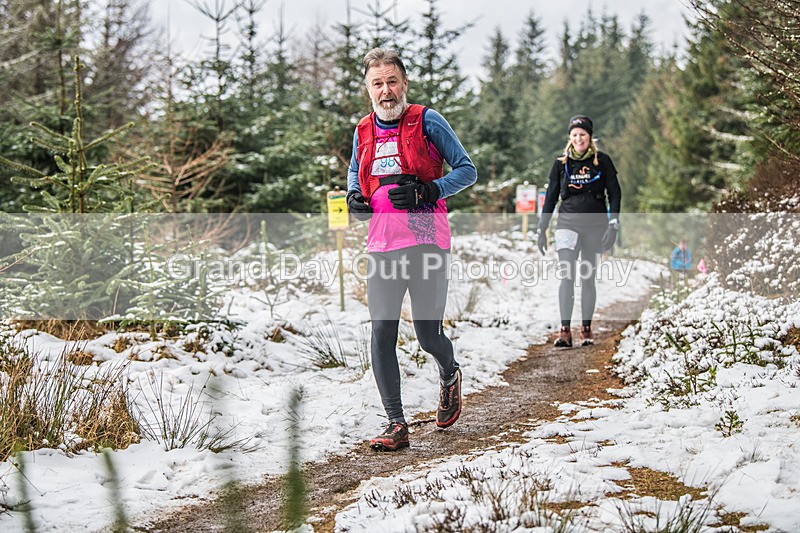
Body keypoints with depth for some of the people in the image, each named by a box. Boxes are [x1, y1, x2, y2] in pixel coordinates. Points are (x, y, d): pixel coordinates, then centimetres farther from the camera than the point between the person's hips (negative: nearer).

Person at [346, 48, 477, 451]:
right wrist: (354, 198, 7)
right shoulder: (363, 131, 12)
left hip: (426, 242, -4)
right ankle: (396, 424, 1)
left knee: (428, 336, 0)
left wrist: (425, 192, -15)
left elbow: (467, 170, -1)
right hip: (382, 246, 4)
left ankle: (449, 375, 36)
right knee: (382, 334, -5)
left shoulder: (427, 121, -2)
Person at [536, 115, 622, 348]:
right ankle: (565, 331, -17)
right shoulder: (561, 163, 6)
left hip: (595, 226, 0)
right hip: (567, 224, 0)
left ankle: (586, 329, 13)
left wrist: (613, 225, -7)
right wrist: (542, 229, 8)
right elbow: (551, 197, 11)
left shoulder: (602, 161, 2)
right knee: (567, 276, -14)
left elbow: (615, 193, 3)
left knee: (588, 278, 5)